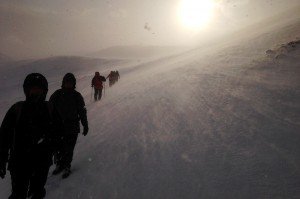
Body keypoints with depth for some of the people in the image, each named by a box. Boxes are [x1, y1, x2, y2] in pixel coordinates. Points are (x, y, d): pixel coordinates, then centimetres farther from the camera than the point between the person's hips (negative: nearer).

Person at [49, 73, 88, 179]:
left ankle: (66, 167, 25)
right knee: (58, 148, 10)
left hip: (72, 128, -1)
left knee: (68, 150, 5)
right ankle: (59, 165, 34)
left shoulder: (77, 96, -2)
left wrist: (85, 126, 7)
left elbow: (82, 112, 5)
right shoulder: (57, 94, -2)